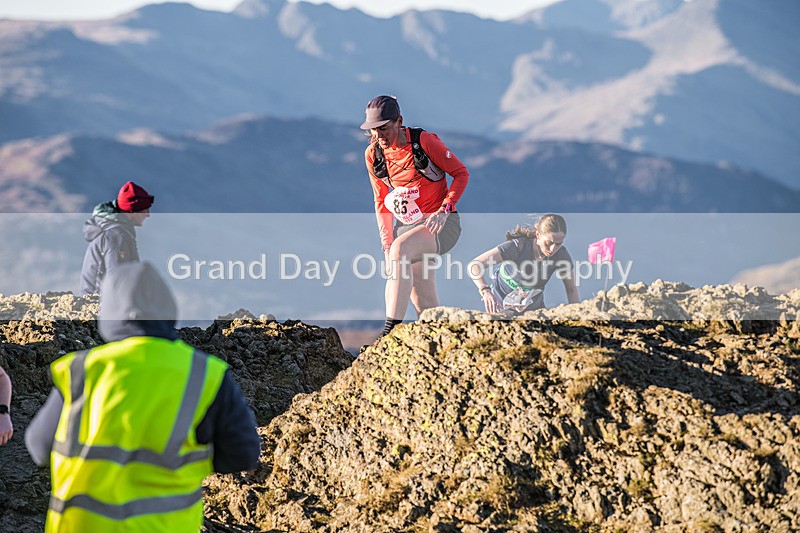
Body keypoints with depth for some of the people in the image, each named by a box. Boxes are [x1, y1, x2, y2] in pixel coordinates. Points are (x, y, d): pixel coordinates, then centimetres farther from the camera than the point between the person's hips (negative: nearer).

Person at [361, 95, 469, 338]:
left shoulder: (424, 141, -13)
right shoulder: (373, 154, 2)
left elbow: (462, 173, -6)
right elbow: (382, 202, 10)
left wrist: (444, 210, -18)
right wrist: (386, 244, 1)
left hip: (442, 223, -6)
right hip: (407, 225, 6)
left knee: (400, 249, -34)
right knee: (423, 303, 1)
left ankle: (392, 330, -39)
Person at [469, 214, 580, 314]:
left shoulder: (561, 255, -21)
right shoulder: (518, 247, -33)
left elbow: (572, 290, -5)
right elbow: (473, 266, -39)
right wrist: (485, 291, -57)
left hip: (534, 306, 4)